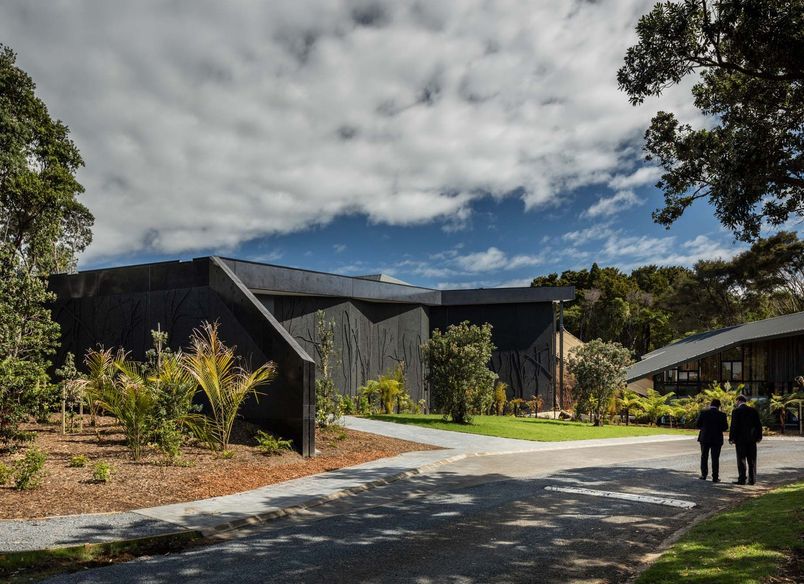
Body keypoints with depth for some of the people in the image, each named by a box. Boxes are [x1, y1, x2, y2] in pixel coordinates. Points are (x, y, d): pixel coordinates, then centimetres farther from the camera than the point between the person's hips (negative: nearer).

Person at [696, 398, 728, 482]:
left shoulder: (703, 413, -6)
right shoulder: (722, 415, -7)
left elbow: (698, 425, -3)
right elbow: (725, 427, -5)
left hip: (705, 438, 1)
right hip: (717, 439, 0)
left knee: (704, 457, 13)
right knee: (715, 458, 5)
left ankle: (704, 475, 14)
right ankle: (715, 477, 4)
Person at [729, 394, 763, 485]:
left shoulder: (736, 411, -8)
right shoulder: (753, 410, 5)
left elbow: (734, 426, -12)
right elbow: (758, 424, 7)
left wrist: (731, 438, -7)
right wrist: (759, 436, 14)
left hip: (740, 438, -4)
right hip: (752, 438, 4)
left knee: (741, 459, 0)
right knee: (752, 460, 9)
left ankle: (741, 479, 0)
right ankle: (752, 479, 10)